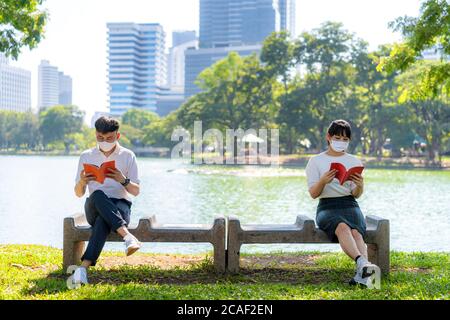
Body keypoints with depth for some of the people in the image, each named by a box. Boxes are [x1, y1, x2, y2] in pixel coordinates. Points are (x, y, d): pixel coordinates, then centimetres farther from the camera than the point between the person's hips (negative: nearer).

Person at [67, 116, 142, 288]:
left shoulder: (128, 156, 8)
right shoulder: (86, 156, 11)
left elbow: (136, 191, 5)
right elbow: (78, 193, 10)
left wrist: (123, 180, -17)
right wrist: (82, 182, -14)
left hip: (120, 206, -1)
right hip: (94, 208, 1)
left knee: (103, 220, -38)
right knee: (98, 195, -37)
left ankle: (84, 267, -49)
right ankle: (127, 236, -49)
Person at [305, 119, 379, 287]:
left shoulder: (354, 161, 16)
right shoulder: (316, 161, 10)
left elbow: (356, 194, 6)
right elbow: (313, 193, 1)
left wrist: (360, 185, -19)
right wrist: (323, 181, -20)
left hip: (350, 205, 2)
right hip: (327, 207, -2)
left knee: (356, 232, -32)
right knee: (342, 227, -37)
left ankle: (361, 273, -53)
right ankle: (362, 262, -59)